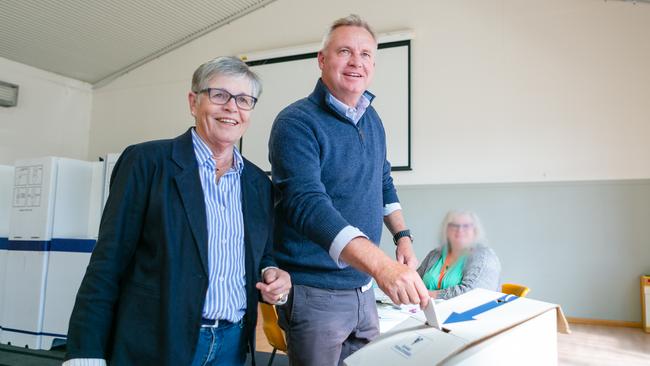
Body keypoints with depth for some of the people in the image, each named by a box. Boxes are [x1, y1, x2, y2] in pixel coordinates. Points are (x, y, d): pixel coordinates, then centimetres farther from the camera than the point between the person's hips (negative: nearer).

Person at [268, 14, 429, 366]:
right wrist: (382, 264, -42)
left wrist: (402, 236, 6)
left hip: (363, 289, 7)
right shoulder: (297, 122, -17)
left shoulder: (372, 119, 7)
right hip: (316, 293, -7)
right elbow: (307, 204, -31)